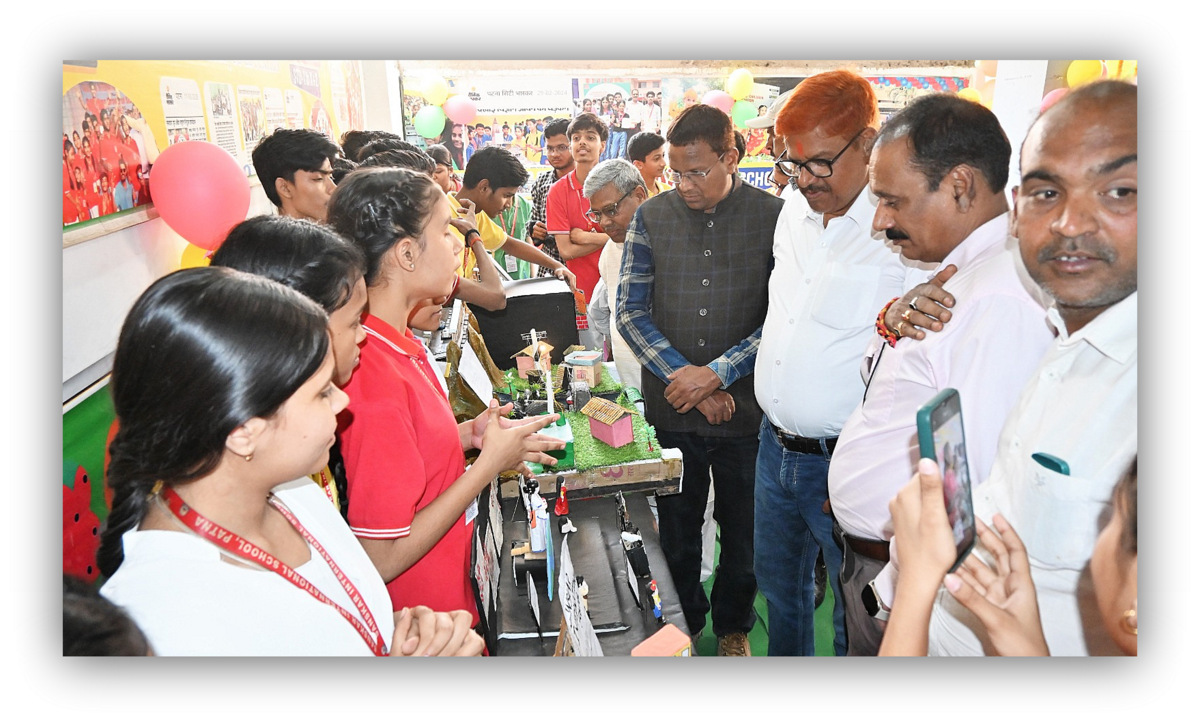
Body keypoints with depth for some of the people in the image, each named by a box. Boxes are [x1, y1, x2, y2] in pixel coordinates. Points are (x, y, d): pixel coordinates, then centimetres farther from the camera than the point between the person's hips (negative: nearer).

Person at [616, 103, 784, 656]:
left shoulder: (774, 217, -6)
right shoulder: (652, 217, 0)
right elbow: (630, 311, -2)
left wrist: (716, 374, -16)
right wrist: (681, 375, -12)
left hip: (746, 406, -1)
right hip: (670, 406, 1)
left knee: (743, 528, 16)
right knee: (676, 527, 16)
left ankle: (733, 626, 42)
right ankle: (684, 622, 42)